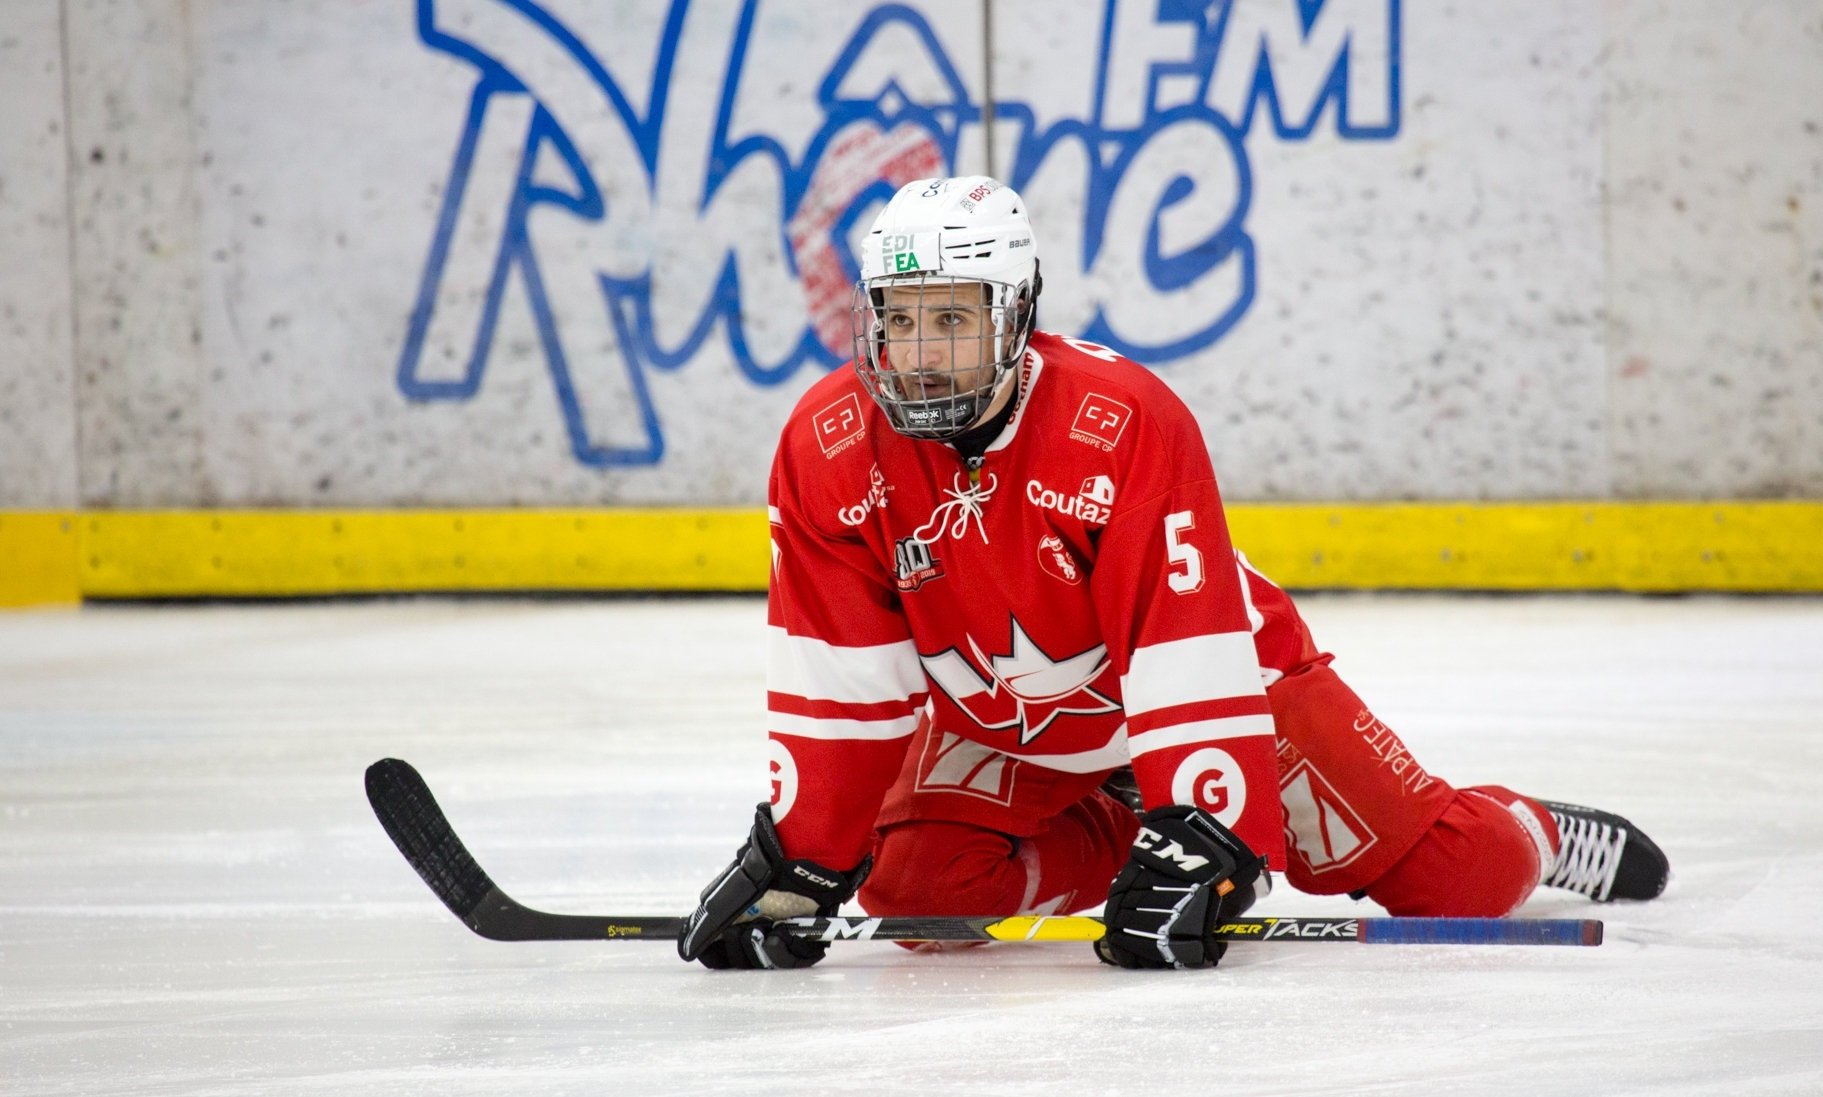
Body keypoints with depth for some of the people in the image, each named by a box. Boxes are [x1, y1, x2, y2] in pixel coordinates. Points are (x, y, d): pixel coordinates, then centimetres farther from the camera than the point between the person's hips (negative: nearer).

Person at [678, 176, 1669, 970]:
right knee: (910, 880, -22)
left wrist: (1193, 846, -42)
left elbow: (1188, 654, -35)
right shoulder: (828, 448, -21)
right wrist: (797, 859, -20)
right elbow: (835, 680, -16)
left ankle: (1539, 838, 30)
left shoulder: (1125, 421, -33)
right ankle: (1111, 841, 6)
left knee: (1457, 880, -7)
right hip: (999, 721, 4)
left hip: (1224, 684, -4)